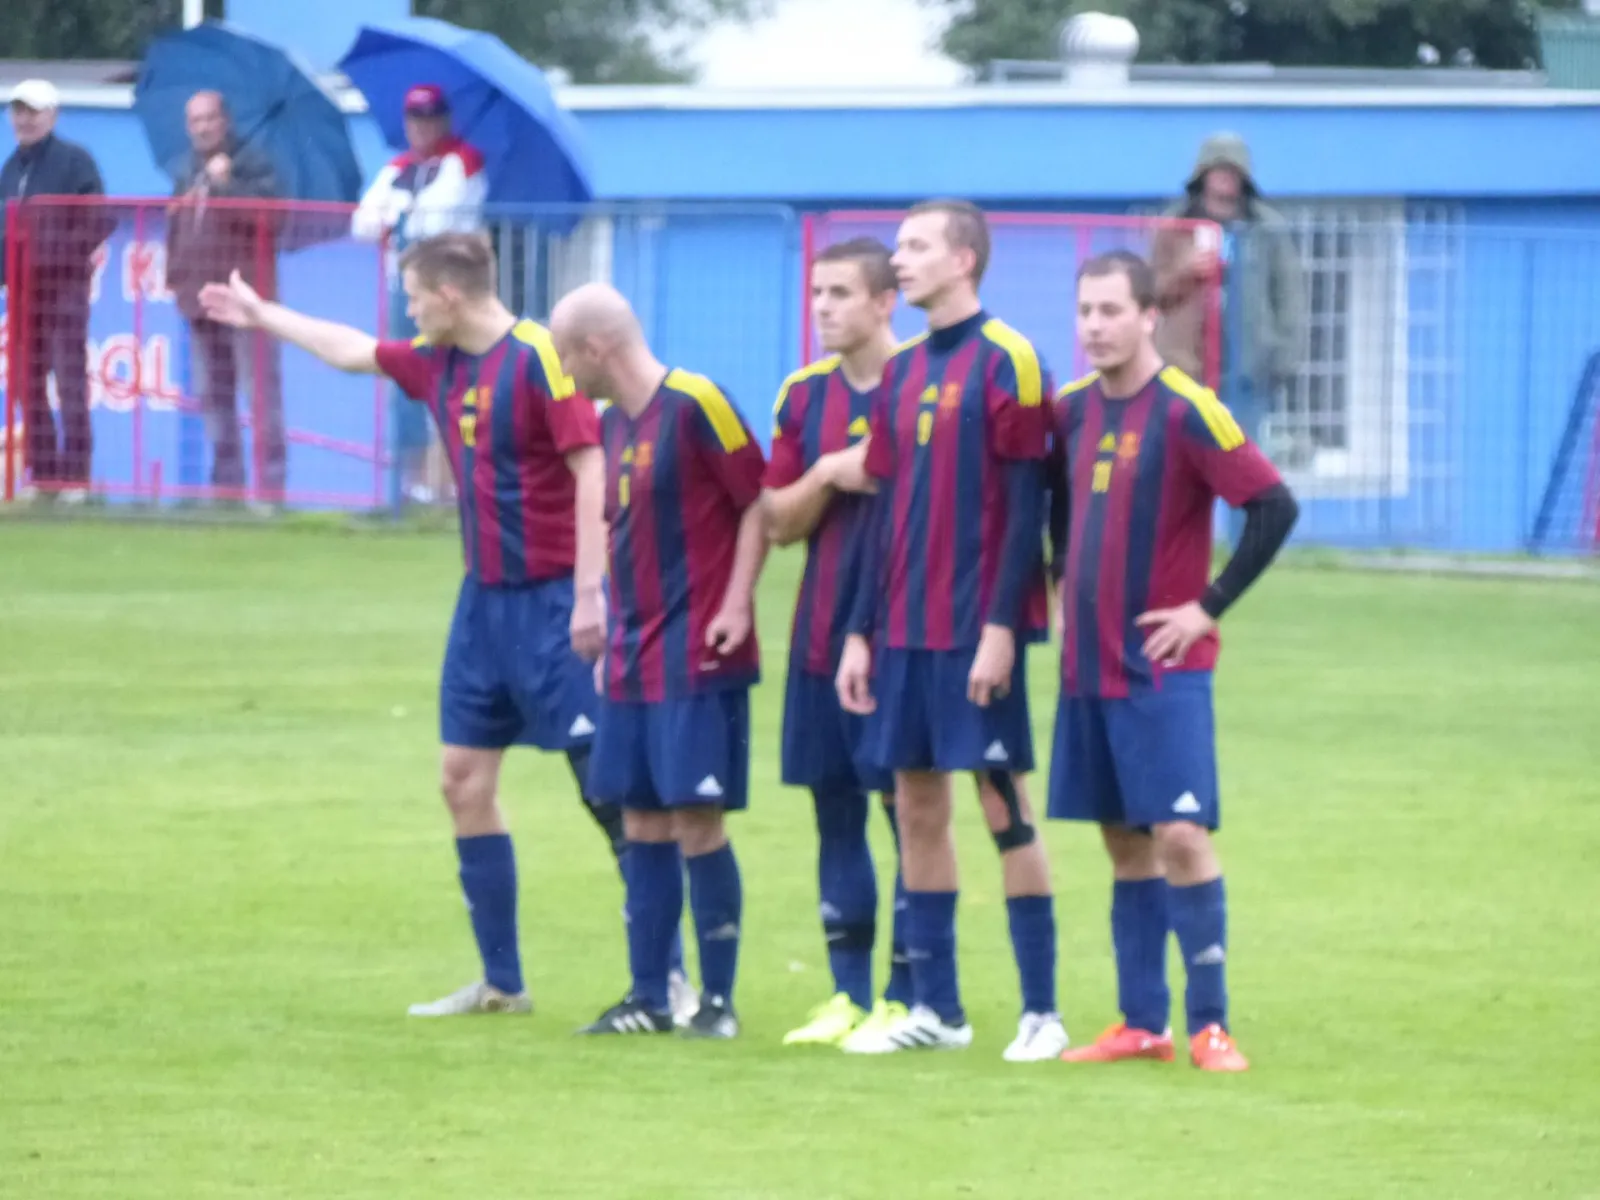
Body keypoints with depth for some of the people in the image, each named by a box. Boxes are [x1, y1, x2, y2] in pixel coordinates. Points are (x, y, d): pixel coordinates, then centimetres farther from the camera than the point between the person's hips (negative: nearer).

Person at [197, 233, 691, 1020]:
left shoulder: (537, 359, -14)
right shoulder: (437, 364, 10)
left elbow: (591, 472, -18)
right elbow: (353, 351, 28)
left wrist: (588, 594, -22)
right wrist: (262, 316, 39)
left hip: (550, 601, -9)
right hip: (483, 600, 9)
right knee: (465, 780, 9)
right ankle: (500, 983, 16)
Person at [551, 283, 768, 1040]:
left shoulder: (695, 405, -11)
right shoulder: (613, 422, 13)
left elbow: (758, 502, -9)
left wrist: (736, 603, -15)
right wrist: (613, 637, 16)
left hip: (696, 661, -8)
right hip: (634, 661, 8)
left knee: (697, 826, -6)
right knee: (642, 826, 8)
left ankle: (718, 1000, 2)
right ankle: (648, 999, 13)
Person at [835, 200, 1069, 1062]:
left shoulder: (1005, 362, -8)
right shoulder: (902, 372, 13)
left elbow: (1027, 505, -11)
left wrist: (1001, 626, -16)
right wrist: (861, 632, 12)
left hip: (977, 630, -7)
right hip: (907, 627, 7)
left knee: (1004, 804, -5)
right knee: (916, 805, 7)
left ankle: (1042, 1011, -1)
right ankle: (936, 1007, 12)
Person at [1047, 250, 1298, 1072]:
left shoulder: (1184, 411, -11)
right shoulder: (1073, 410, 8)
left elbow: (1274, 507, -14)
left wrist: (1210, 605, -14)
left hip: (1164, 666, -6)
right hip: (1088, 665, 6)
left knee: (1181, 837, -11)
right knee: (1124, 844, 9)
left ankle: (1209, 1027, -6)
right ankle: (1142, 1024, 13)